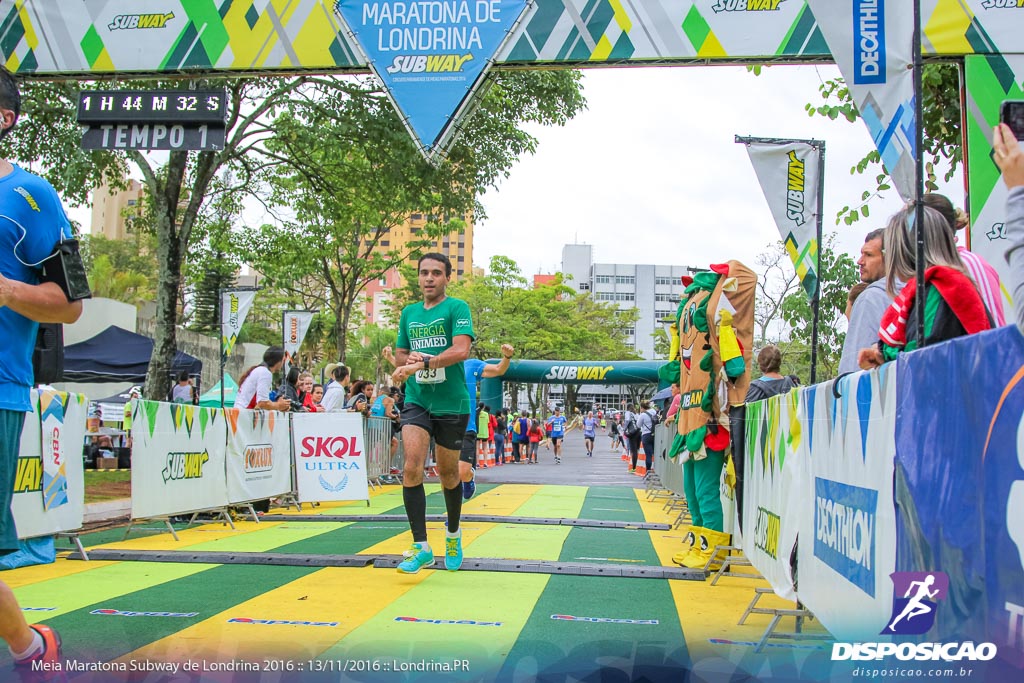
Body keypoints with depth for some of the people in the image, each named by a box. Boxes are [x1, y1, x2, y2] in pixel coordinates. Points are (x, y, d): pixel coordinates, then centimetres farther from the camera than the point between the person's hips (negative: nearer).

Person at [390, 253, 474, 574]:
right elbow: (400, 355, 19)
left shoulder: (457, 308, -4)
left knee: (448, 473, 10)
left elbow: (461, 350, -18)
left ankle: (453, 535, 34)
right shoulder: (408, 313, 12)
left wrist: (421, 363, -27)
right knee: (412, 467, -16)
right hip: (416, 401, 3)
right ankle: (421, 547, -12)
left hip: (452, 404, -3)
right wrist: (409, 360, -5)